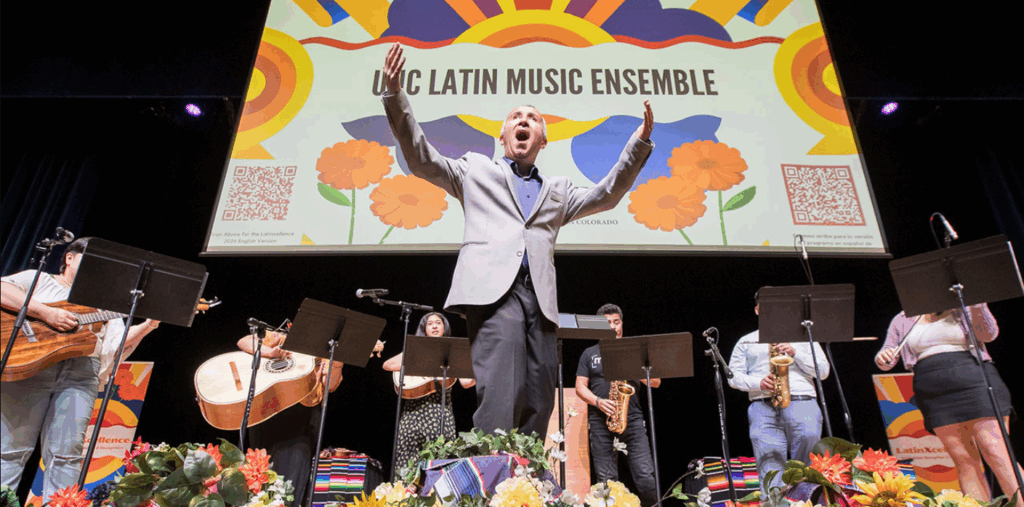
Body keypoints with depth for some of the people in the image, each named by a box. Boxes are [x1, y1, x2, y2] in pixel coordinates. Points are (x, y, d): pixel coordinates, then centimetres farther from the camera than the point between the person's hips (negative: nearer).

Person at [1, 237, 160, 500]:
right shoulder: (39, 279, 17)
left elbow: (117, 342, 14)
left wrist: (146, 326, -5)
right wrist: (46, 313, -14)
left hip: (81, 373, 3)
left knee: (66, 454, -5)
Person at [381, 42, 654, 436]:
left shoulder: (557, 189, 29)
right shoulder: (477, 169, 22)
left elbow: (605, 196, 19)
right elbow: (421, 160, 15)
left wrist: (639, 143, 9)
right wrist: (395, 97, 3)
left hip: (540, 299, 4)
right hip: (493, 290, -4)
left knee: (538, 405, 1)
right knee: (499, 396, -20)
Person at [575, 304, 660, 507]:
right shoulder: (590, 353, 14)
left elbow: (656, 382, 10)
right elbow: (580, 387, 8)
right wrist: (598, 401, -10)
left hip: (632, 417, 0)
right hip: (600, 420, 0)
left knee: (646, 477, -7)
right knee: (606, 480, -1)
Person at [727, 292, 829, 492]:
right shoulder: (746, 342, 22)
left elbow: (823, 371, 14)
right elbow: (733, 376, 12)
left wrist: (795, 353, -2)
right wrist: (759, 383, -8)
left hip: (801, 400, 0)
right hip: (762, 404, 0)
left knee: (808, 436, -28)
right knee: (768, 452, -19)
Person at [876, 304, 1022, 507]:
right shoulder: (903, 320, 15)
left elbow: (988, 334, -7)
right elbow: (886, 362, 12)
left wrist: (977, 303, -21)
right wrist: (882, 358, -13)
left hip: (974, 381, -1)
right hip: (935, 397, 2)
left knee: (995, 454, -12)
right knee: (965, 461, 1)